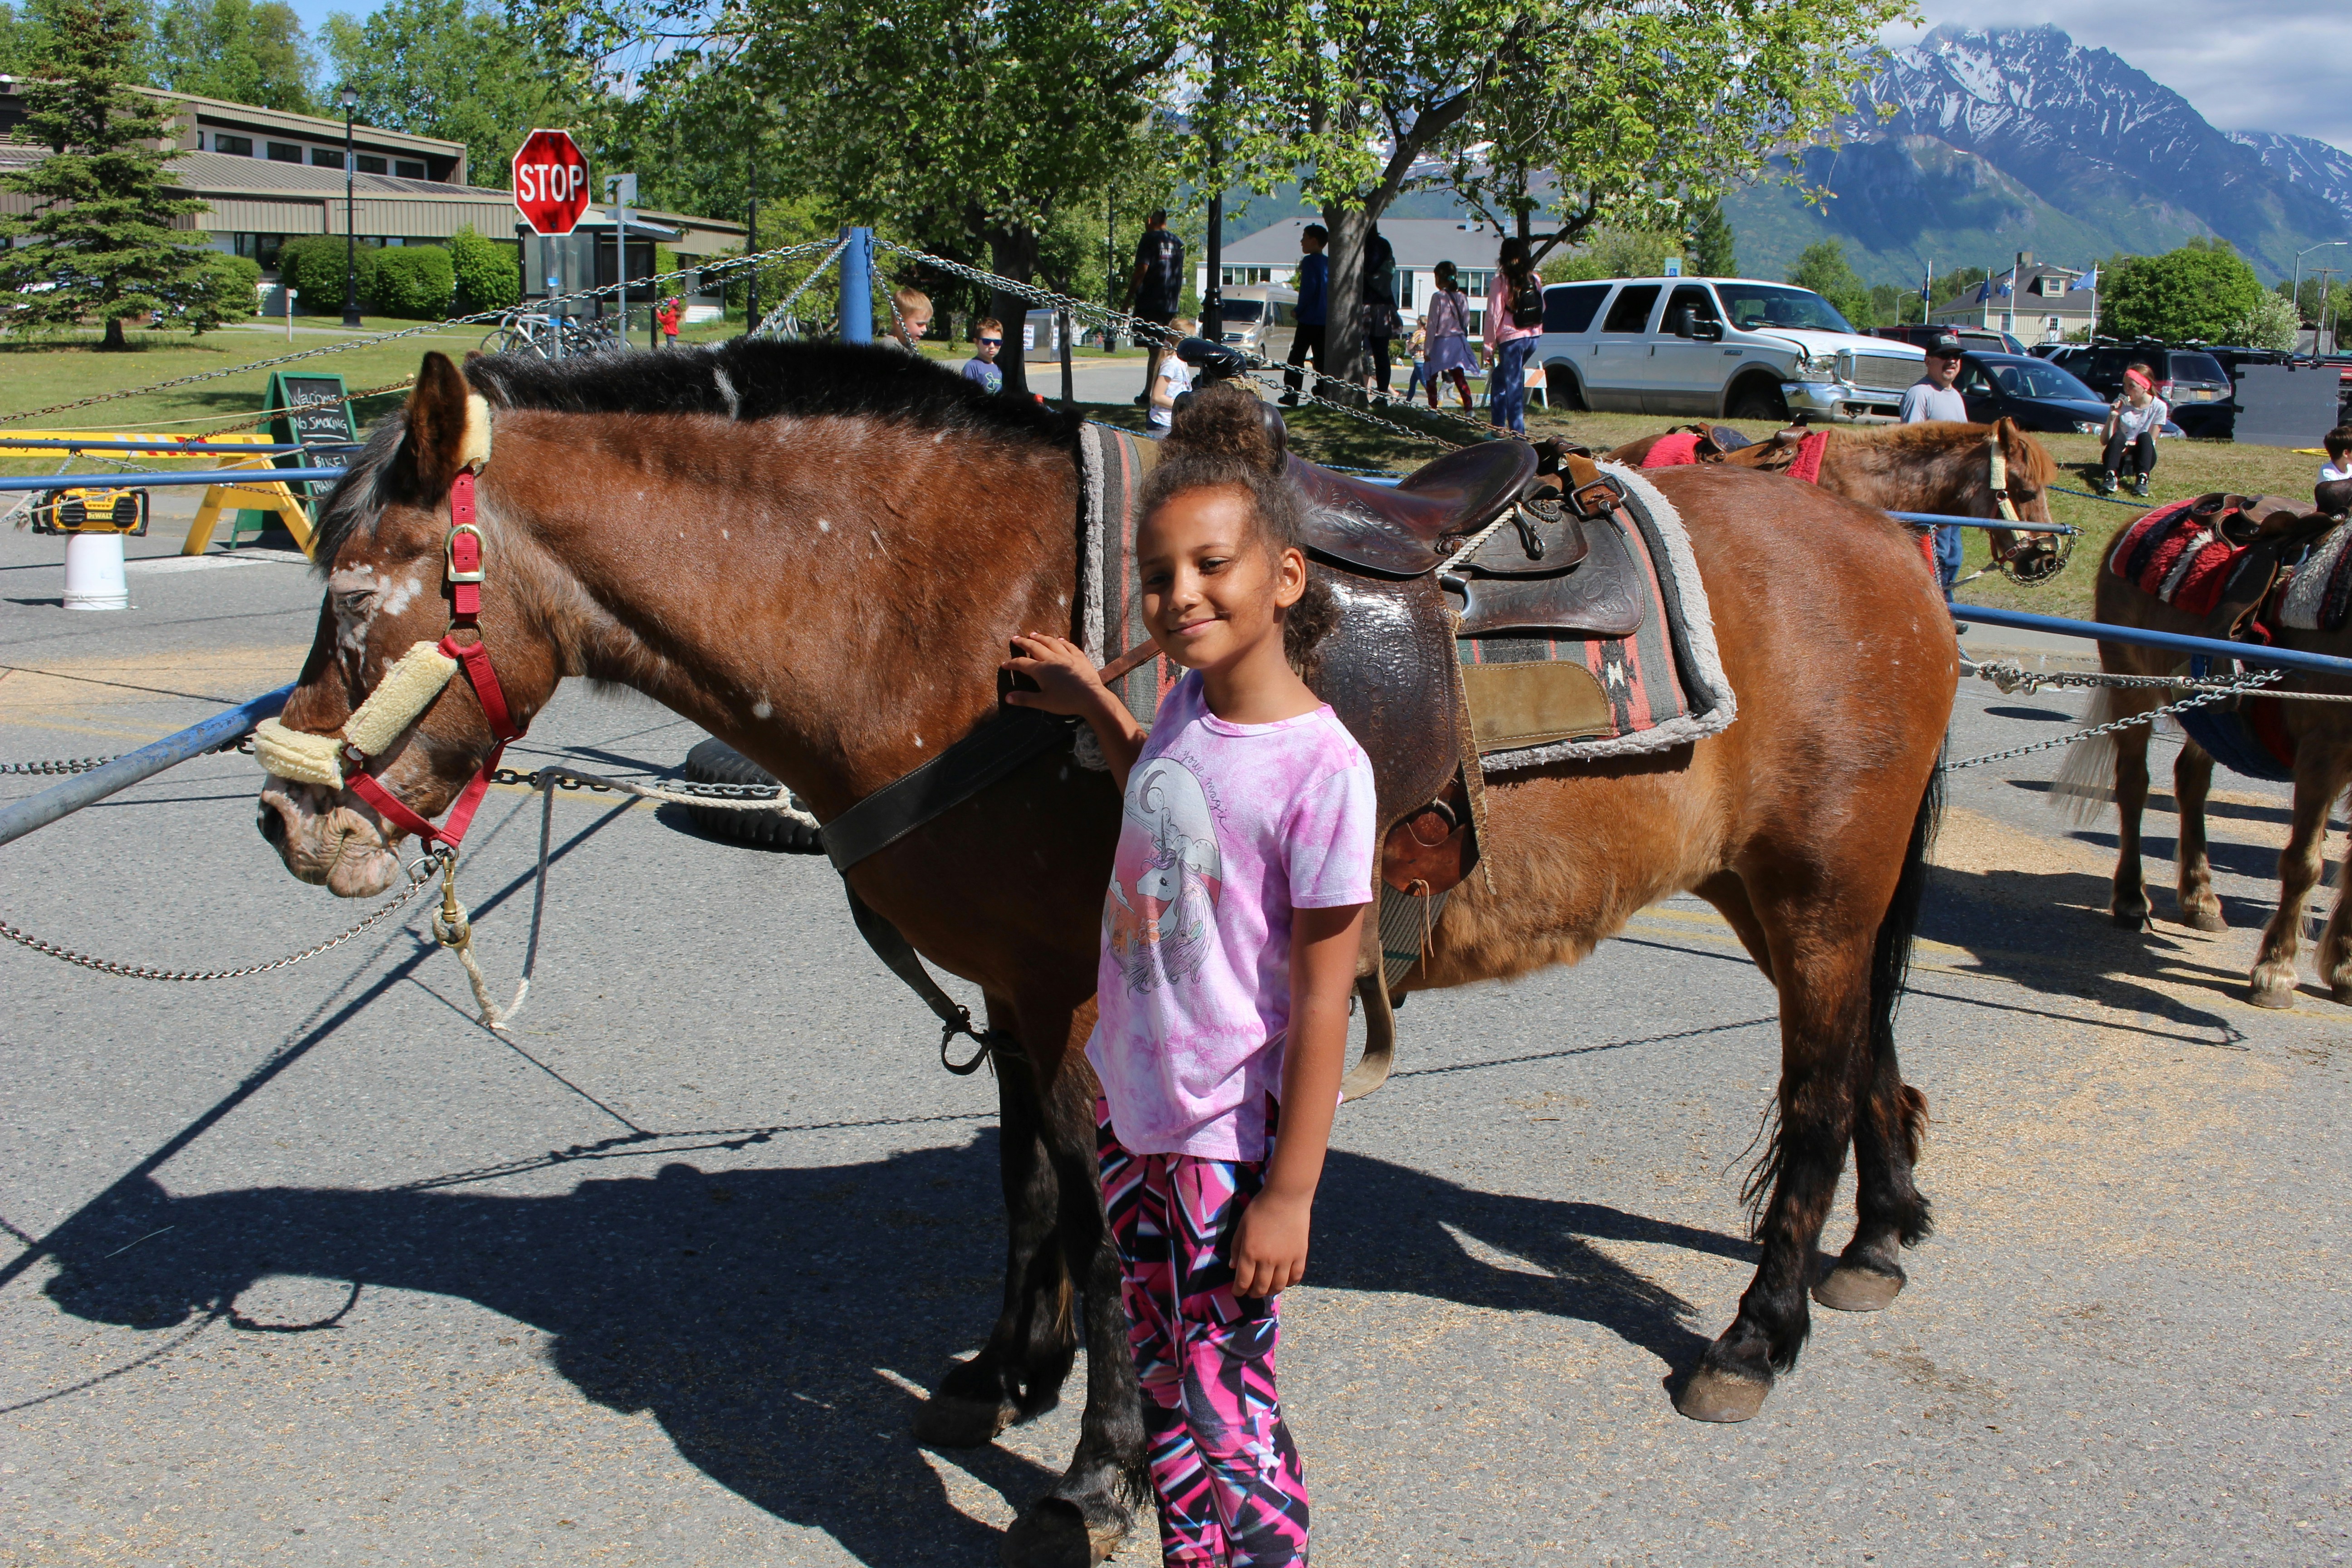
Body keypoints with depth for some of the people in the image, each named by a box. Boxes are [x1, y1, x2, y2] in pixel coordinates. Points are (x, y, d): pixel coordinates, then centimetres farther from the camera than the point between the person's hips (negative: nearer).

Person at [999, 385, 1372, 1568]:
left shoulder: (1321, 767, -23)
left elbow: (1322, 997, -20)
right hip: (1132, 1102, 8)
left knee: (1225, 1398, 4)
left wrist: (1289, 1193, -18)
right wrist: (1096, 706, 14)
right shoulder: (1189, 702, -1)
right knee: (1160, 1378, 21)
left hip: (1233, 1136, -8)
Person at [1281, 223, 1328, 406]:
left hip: (1310, 318, -7)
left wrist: (1298, 310, -10)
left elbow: (1309, 288, -19)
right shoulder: (1330, 263, 12)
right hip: (1326, 320, 7)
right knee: (1321, 359, 9)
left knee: (1296, 357, -2)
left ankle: (1291, 393, -6)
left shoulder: (1309, 261, -10)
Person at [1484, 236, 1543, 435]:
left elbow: (1494, 315, -9)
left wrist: (1489, 345, -3)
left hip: (1511, 339, -6)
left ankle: (1518, 432, -1)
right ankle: (1499, 424, 21)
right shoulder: (1535, 279, 4)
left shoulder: (1501, 282, -10)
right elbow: (1542, 308, 13)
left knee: (1514, 386, 0)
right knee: (1499, 377, 21)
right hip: (1533, 337, 6)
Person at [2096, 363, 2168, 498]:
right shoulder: (2120, 405, -3)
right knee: (2118, 436, -31)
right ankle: (2110, 477, -53)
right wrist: (2112, 417, -20)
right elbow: (2105, 440, -6)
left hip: (2140, 457, 0)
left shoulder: (2159, 407, -6)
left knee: (2144, 437, -30)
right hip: (2119, 457, 0)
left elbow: (2151, 441, -7)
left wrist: (2131, 446, -25)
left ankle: (2142, 479, -49)